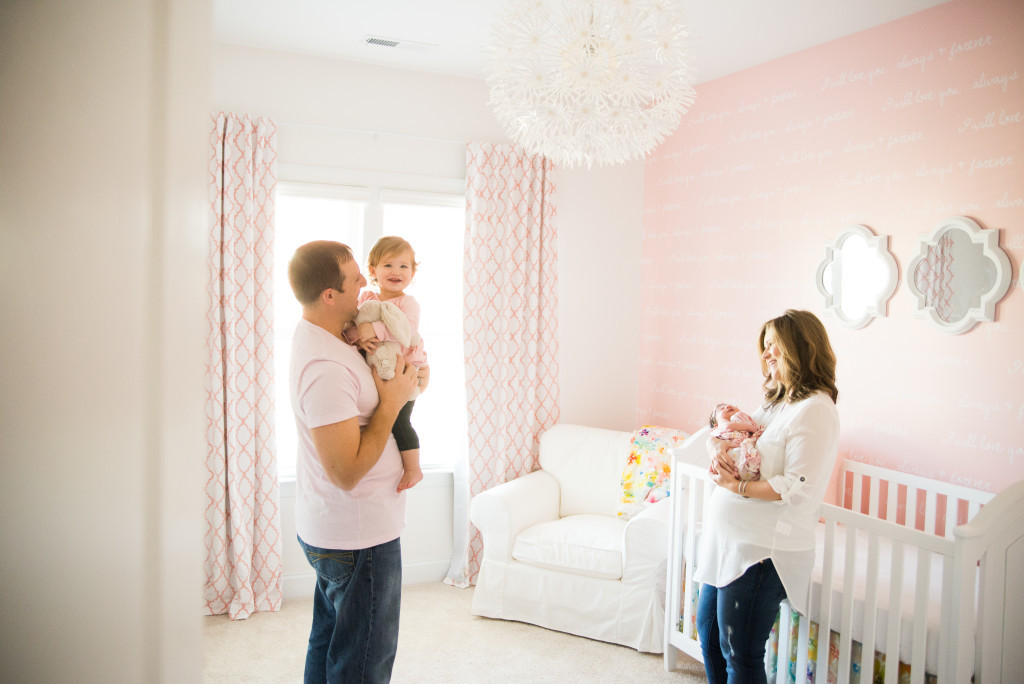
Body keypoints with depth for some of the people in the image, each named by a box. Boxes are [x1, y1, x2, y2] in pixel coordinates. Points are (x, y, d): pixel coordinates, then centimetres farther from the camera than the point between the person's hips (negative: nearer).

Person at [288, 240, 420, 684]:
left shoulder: (316, 335, 3)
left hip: (327, 530, 10)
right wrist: (392, 402, -20)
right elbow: (347, 472, -29)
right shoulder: (325, 368, -28)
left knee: (328, 644, 23)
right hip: (359, 535, -10)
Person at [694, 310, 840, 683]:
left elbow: (799, 488, -23)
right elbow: (716, 434, 16)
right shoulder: (776, 402, 14)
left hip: (763, 550, -9)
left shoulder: (815, 408, -15)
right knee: (709, 632, 20)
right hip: (727, 541, 9)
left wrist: (738, 487, -18)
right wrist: (718, 446, -6)